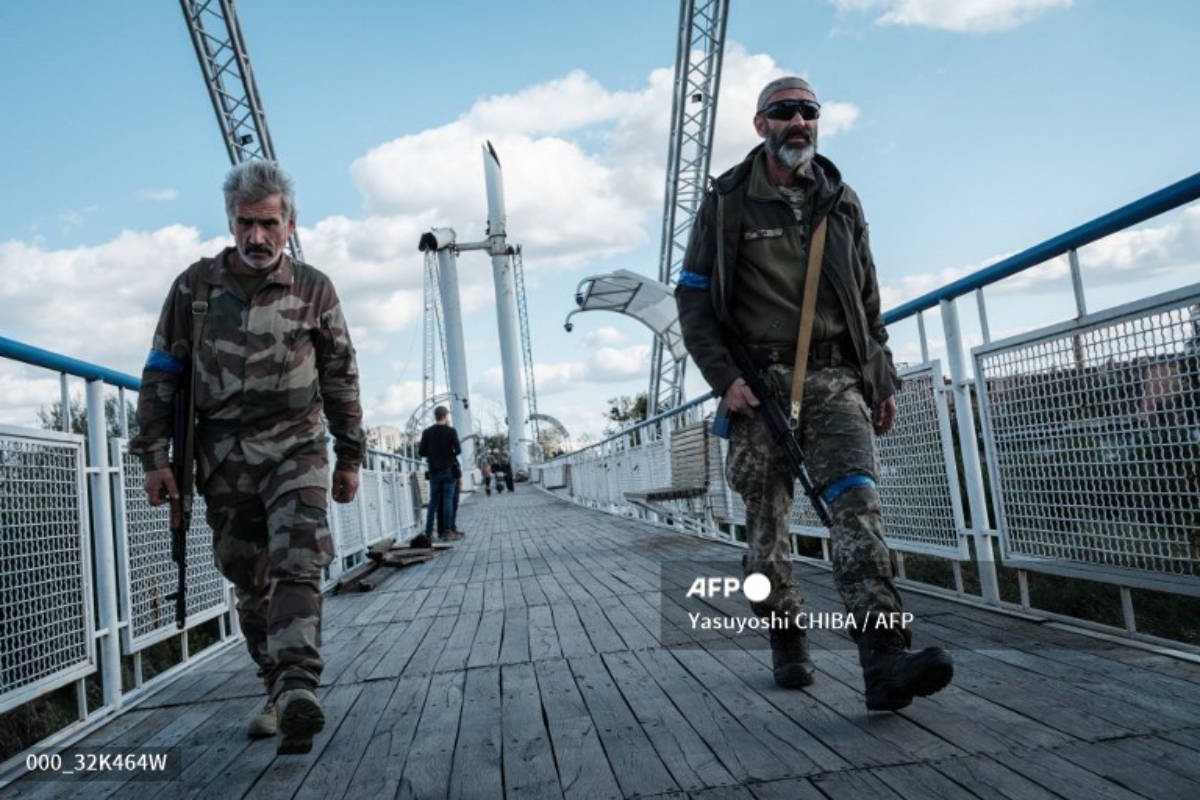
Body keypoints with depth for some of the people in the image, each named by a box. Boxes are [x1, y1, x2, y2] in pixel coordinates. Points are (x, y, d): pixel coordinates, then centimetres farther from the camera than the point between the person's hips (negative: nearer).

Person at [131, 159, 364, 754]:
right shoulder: (195, 286, 4)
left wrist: (349, 457, 8)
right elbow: (161, 375, 8)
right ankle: (278, 694, 21)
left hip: (295, 452, -2)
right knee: (249, 586, 9)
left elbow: (341, 379, 8)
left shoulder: (314, 290, 2)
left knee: (296, 569, -18)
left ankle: (297, 689, -25)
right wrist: (155, 456, 3)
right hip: (222, 460, 2)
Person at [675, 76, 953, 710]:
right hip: (761, 383, -1)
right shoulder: (726, 204, 5)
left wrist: (883, 379, 16)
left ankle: (884, 660, -22)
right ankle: (787, 644, 21)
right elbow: (693, 299, 1)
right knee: (765, 522, 4)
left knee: (857, 501, -17)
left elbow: (868, 299, 21)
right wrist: (723, 376, -10)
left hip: (836, 379, 2)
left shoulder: (841, 203, 16)